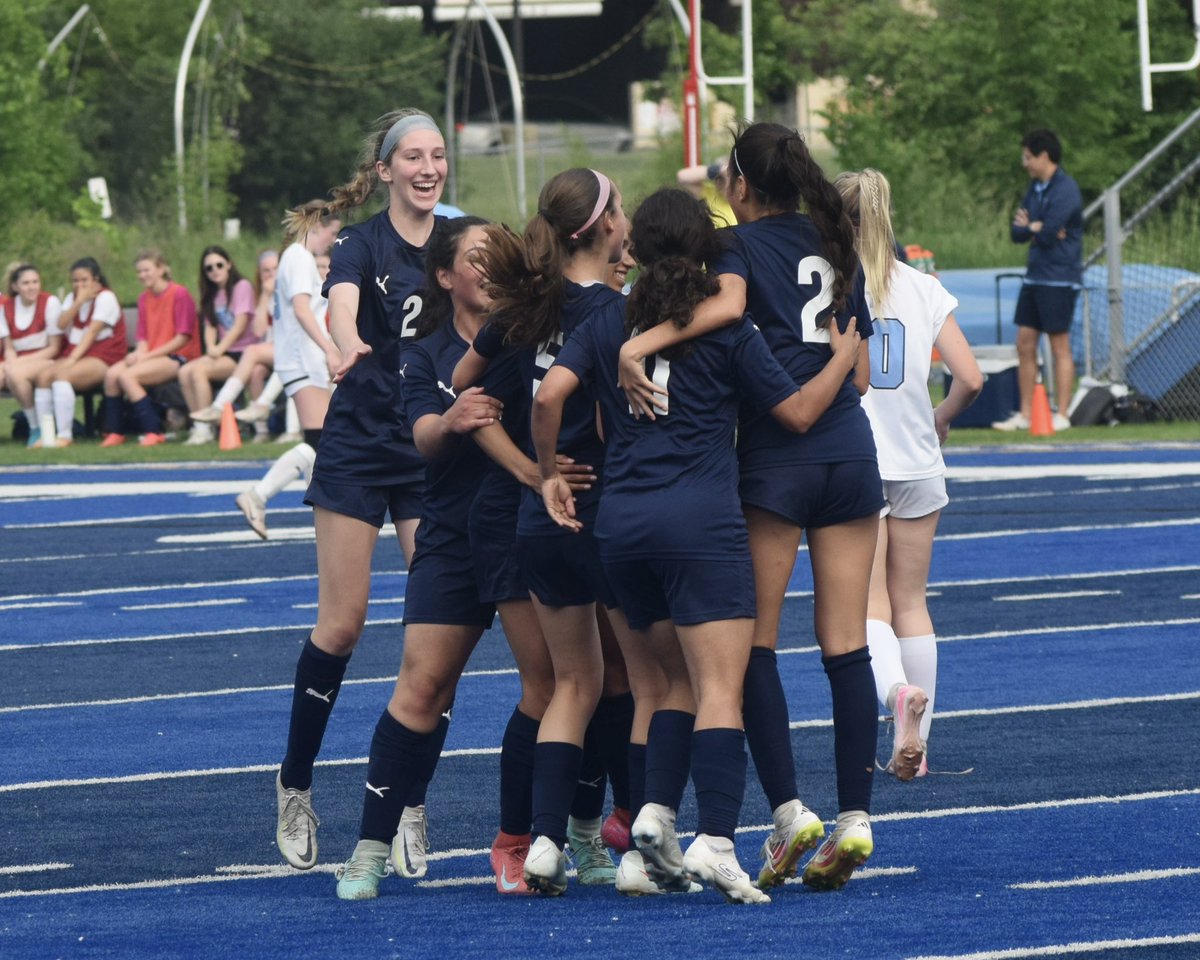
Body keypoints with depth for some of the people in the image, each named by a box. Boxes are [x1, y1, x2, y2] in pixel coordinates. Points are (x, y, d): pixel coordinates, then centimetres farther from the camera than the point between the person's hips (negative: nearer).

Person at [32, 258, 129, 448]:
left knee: (62, 375, -33)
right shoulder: (72, 298, 17)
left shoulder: (106, 298, -6)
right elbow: (62, 324, 0)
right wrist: (79, 302, -10)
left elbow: (92, 332, -15)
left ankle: (64, 435, -35)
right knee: (43, 376, -20)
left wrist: (73, 359, -22)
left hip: (103, 358, -7)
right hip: (76, 353, 7)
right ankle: (46, 435, -24)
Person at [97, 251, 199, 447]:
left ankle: (153, 432, -23)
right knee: (112, 373, -19)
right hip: (150, 356, 7)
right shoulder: (144, 298, 13)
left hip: (179, 357, -7)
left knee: (127, 376, -28)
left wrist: (147, 355, -16)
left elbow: (183, 338, -12)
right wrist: (139, 353, -10)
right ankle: (114, 432, -10)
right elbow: (144, 336, 14)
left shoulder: (179, 294, -8)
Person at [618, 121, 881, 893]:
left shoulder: (741, 242, 1)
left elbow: (727, 303, -23)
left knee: (754, 641, 1)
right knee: (847, 644, 3)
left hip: (776, 453, -5)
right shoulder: (836, 247, 17)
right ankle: (855, 818, -2)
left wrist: (637, 346, -27)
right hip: (851, 446, 5)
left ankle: (789, 809, -9)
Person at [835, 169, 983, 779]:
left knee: (868, 602, -1)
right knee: (911, 602, 12)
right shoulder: (924, 289, 2)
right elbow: (970, 379, -3)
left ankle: (896, 686, -31)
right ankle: (913, 744, 13)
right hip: (916, 464, 3)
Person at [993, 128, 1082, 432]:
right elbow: (1017, 233, 10)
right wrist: (1038, 230, -10)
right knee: (1025, 345, 7)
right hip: (1034, 278, 9)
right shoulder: (1035, 188, 14)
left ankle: (1062, 416, 0)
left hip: (1059, 279, -9)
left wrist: (1029, 227, 0)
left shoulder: (1065, 189, -13)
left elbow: (1048, 233, -20)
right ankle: (1025, 415, 12)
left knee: (1060, 348, -3)